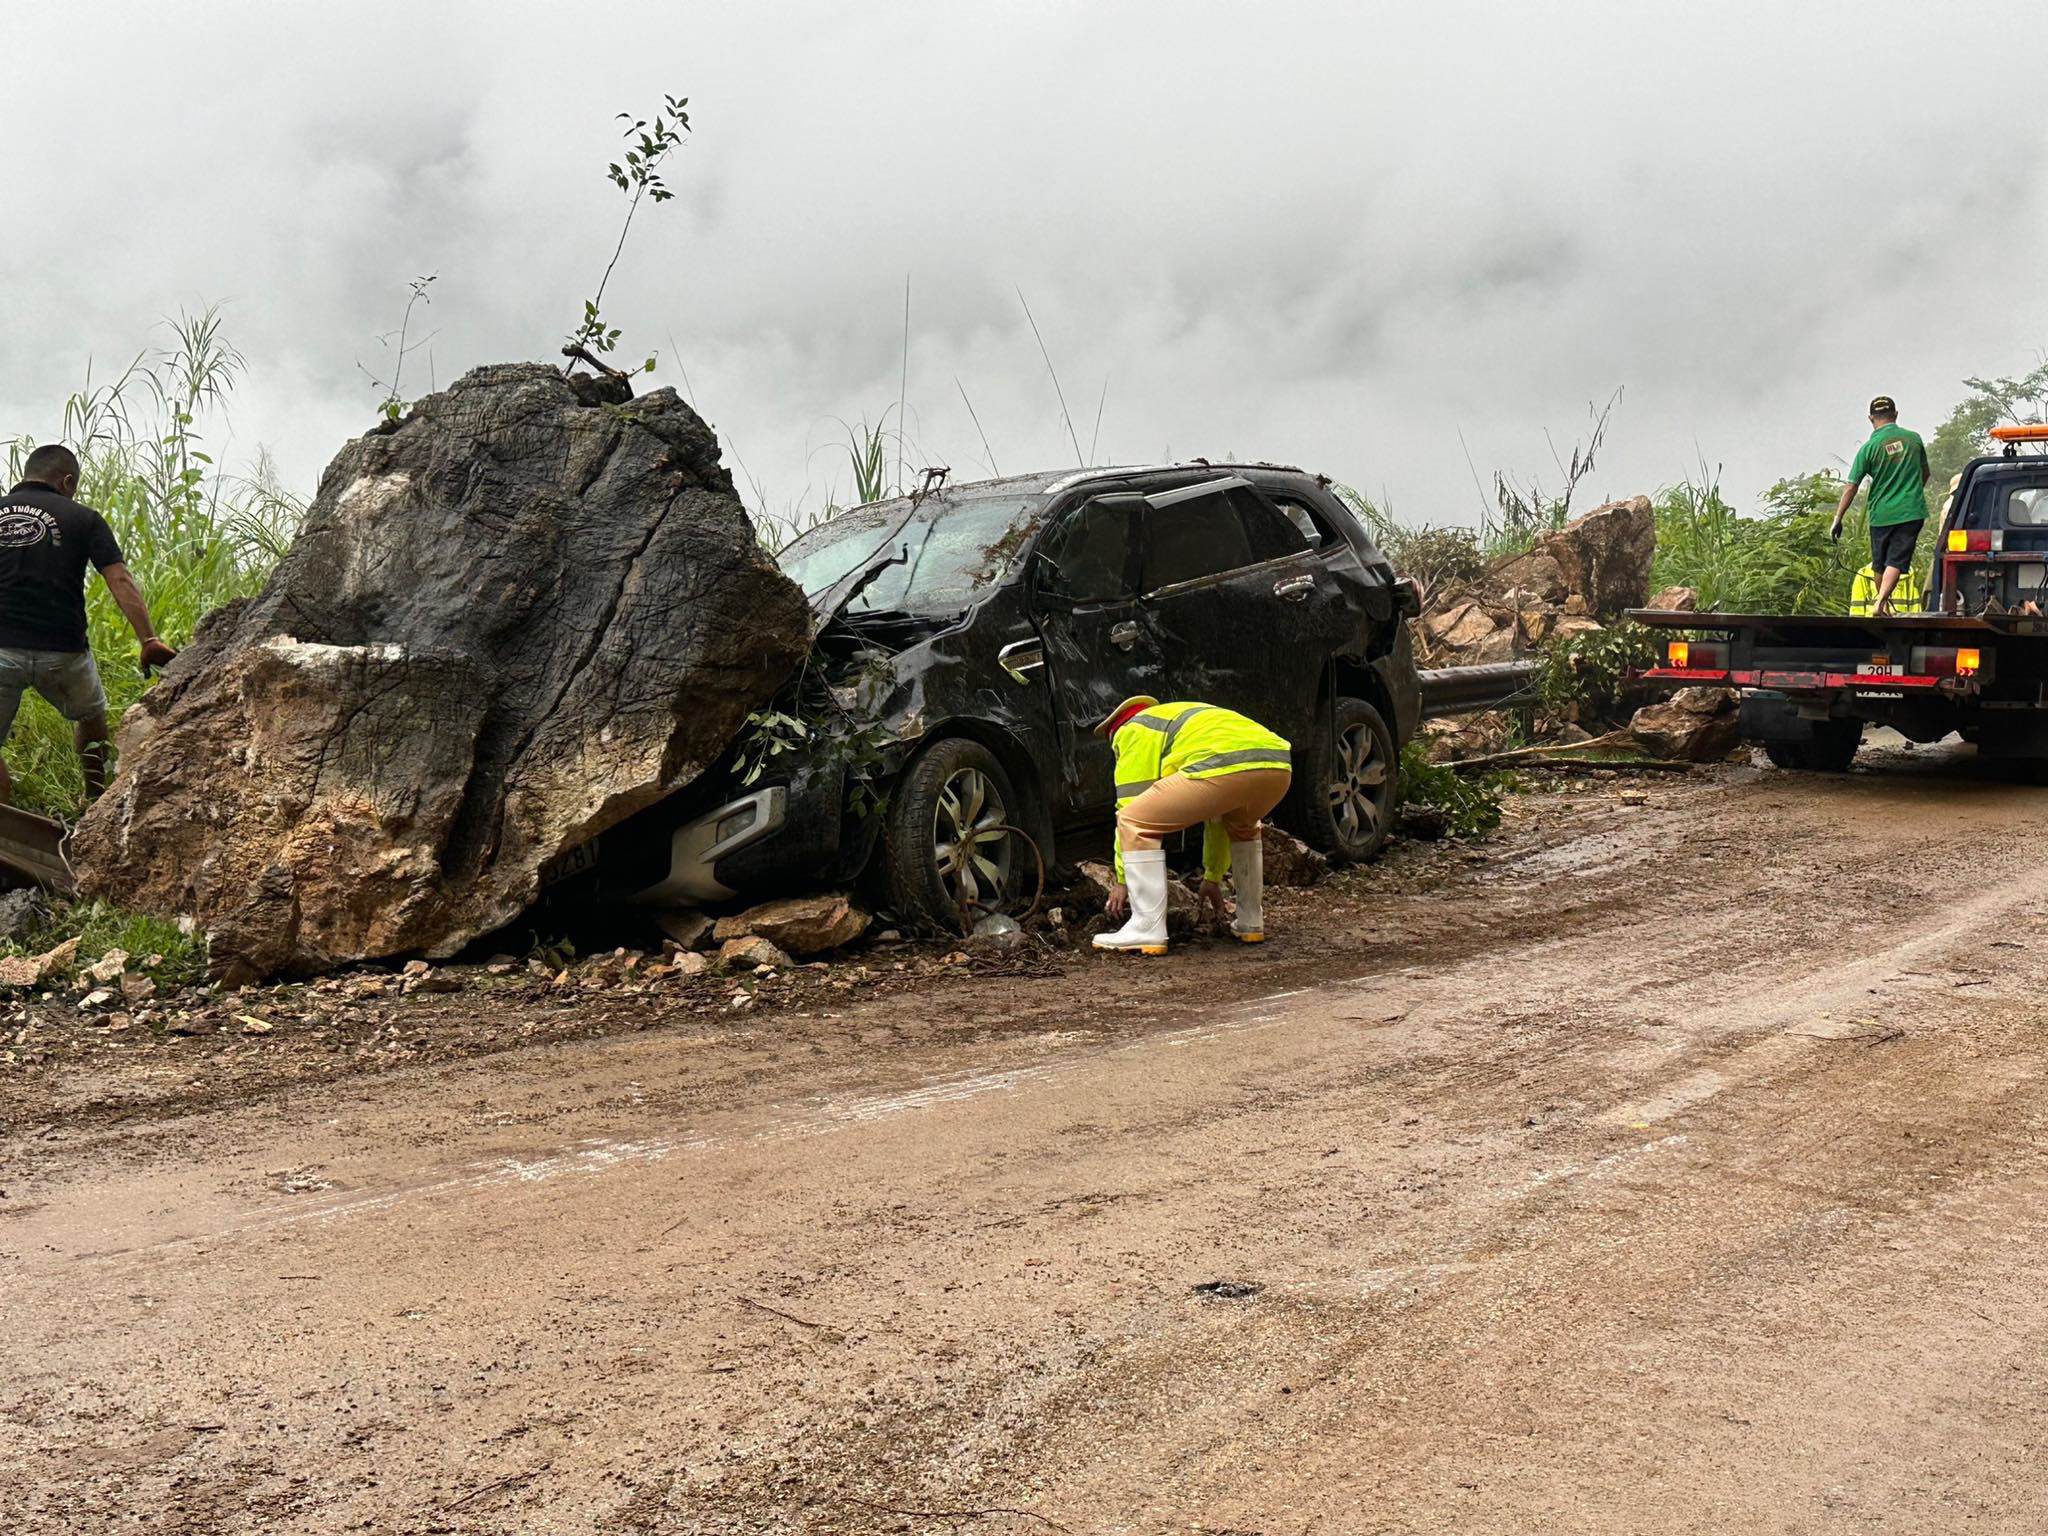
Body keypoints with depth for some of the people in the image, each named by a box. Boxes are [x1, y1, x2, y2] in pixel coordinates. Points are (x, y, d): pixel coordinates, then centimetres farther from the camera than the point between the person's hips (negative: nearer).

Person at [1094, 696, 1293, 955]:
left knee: (1136, 825, 4)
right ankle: (1250, 922, 36)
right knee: (1242, 828, 39)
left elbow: (1131, 805, 14)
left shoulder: (1133, 730, 21)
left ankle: (1147, 930, 1)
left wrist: (1123, 879, 20)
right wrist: (1213, 877, 56)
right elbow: (1217, 815, 49)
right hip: (1279, 767, 8)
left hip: (1225, 767, -8)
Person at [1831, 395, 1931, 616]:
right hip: (1912, 511, 1)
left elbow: (1851, 487, -9)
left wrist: (1837, 519, -4)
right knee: (1896, 561, -4)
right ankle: (1880, 603, -20)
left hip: (1881, 513, -1)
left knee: (1880, 564, 15)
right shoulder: (1913, 438, 2)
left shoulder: (1869, 448, -7)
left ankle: (1885, 604, 25)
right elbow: (1925, 473, 17)